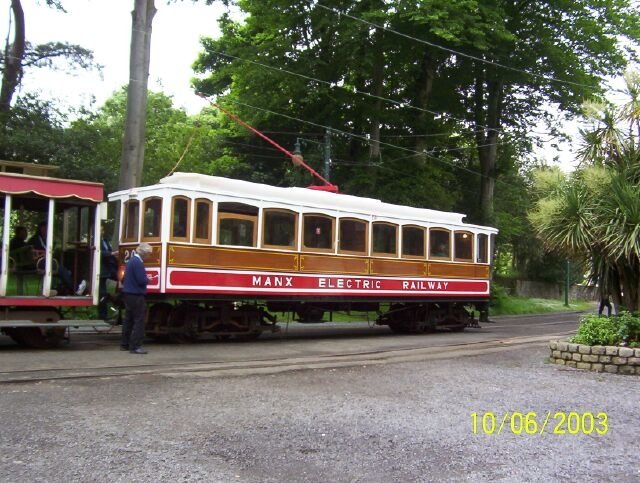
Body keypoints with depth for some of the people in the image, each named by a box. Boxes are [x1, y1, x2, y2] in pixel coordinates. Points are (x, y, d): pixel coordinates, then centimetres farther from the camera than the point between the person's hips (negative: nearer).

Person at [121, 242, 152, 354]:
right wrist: (148, 280, -3)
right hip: (136, 295, -10)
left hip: (128, 294, 10)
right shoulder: (138, 262, -18)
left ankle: (124, 344, 22)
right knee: (139, 321, -6)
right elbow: (141, 281, -22)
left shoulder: (132, 260, 13)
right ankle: (135, 346, -7)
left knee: (129, 319, 15)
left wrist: (145, 278, 13)